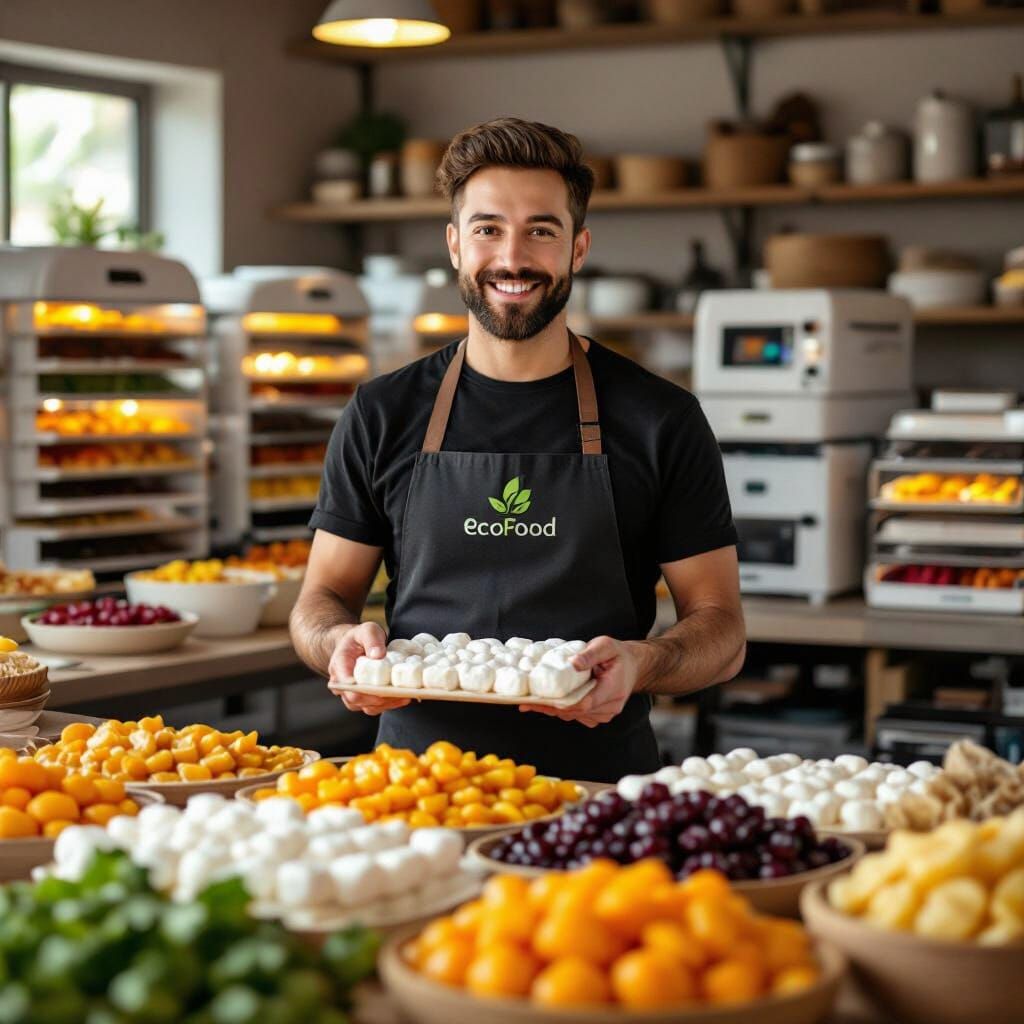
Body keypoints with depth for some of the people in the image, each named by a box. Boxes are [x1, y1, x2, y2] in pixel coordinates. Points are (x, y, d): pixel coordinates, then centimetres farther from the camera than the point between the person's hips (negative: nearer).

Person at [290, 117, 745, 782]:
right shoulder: (383, 416, 10)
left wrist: (640, 663, -15)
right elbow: (322, 598, 15)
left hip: (598, 791, -2)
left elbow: (721, 627, 6)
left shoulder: (661, 419, 5)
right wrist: (341, 641, -8)